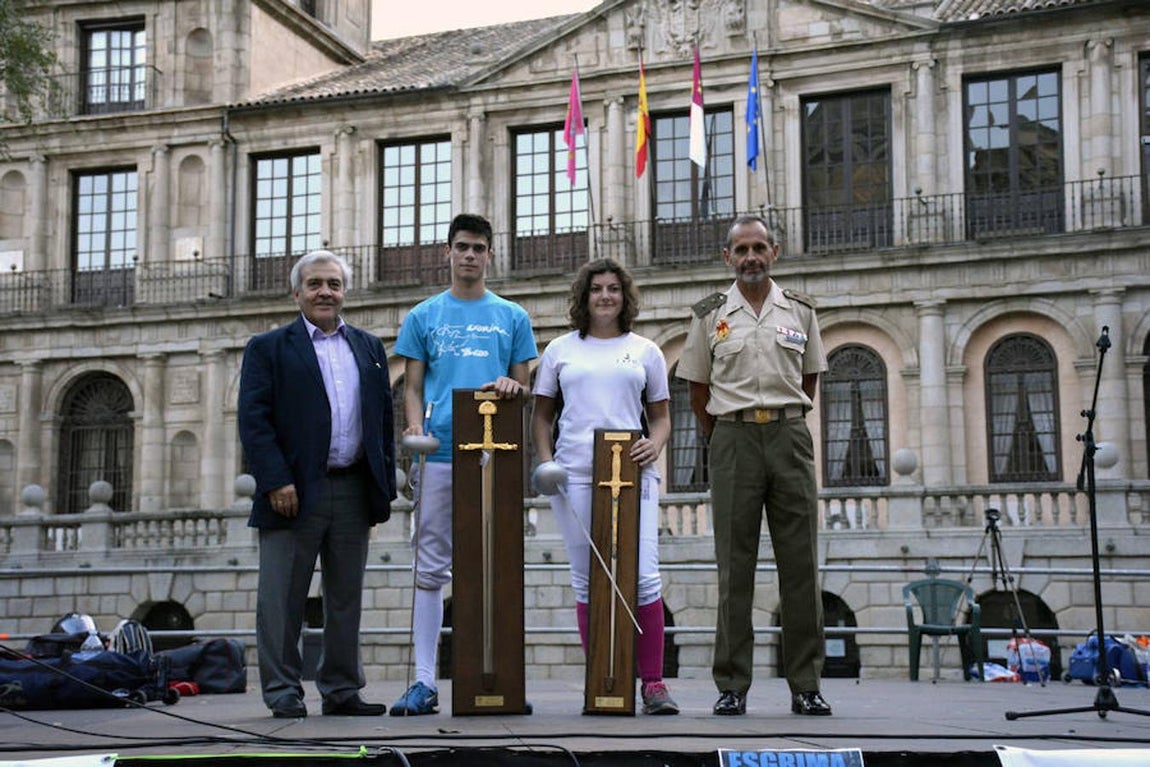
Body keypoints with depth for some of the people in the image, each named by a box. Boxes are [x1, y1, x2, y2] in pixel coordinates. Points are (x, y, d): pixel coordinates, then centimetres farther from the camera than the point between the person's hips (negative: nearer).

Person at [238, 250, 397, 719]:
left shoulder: (369, 348, 16)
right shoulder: (268, 348, 4)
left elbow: (384, 420, 15)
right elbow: (254, 420, -5)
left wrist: (385, 486, 7)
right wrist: (275, 482, -15)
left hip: (354, 492, 4)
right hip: (294, 492, -4)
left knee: (346, 597, 9)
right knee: (282, 598, -1)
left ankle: (341, 690, 18)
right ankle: (283, 692, 7)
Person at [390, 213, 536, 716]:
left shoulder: (512, 317, 12)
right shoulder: (424, 316, 12)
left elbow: (523, 387, 12)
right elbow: (412, 387, 9)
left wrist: (511, 386, -12)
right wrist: (415, 428, -10)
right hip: (438, 453, 0)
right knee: (431, 568, -1)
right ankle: (424, 682, 1)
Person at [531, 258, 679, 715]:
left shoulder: (645, 351, 14)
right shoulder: (561, 350, 14)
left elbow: (661, 417, 16)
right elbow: (541, 415, 17)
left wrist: (655, 445, -5)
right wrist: (545, 459, 1)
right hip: (575, 474, 1)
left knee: (644, 578, -9)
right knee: (586, 581, 2)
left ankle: (653, 683, -2)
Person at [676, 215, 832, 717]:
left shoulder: (800, 310, 9)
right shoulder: (710, 315, 6)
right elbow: (698, 390, 12)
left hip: (790, 436, 1)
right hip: (733, 438, -1)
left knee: (800, 563, 0)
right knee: (734, 566, -1)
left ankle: (806, 686, 5)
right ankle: (732, 686, 3)